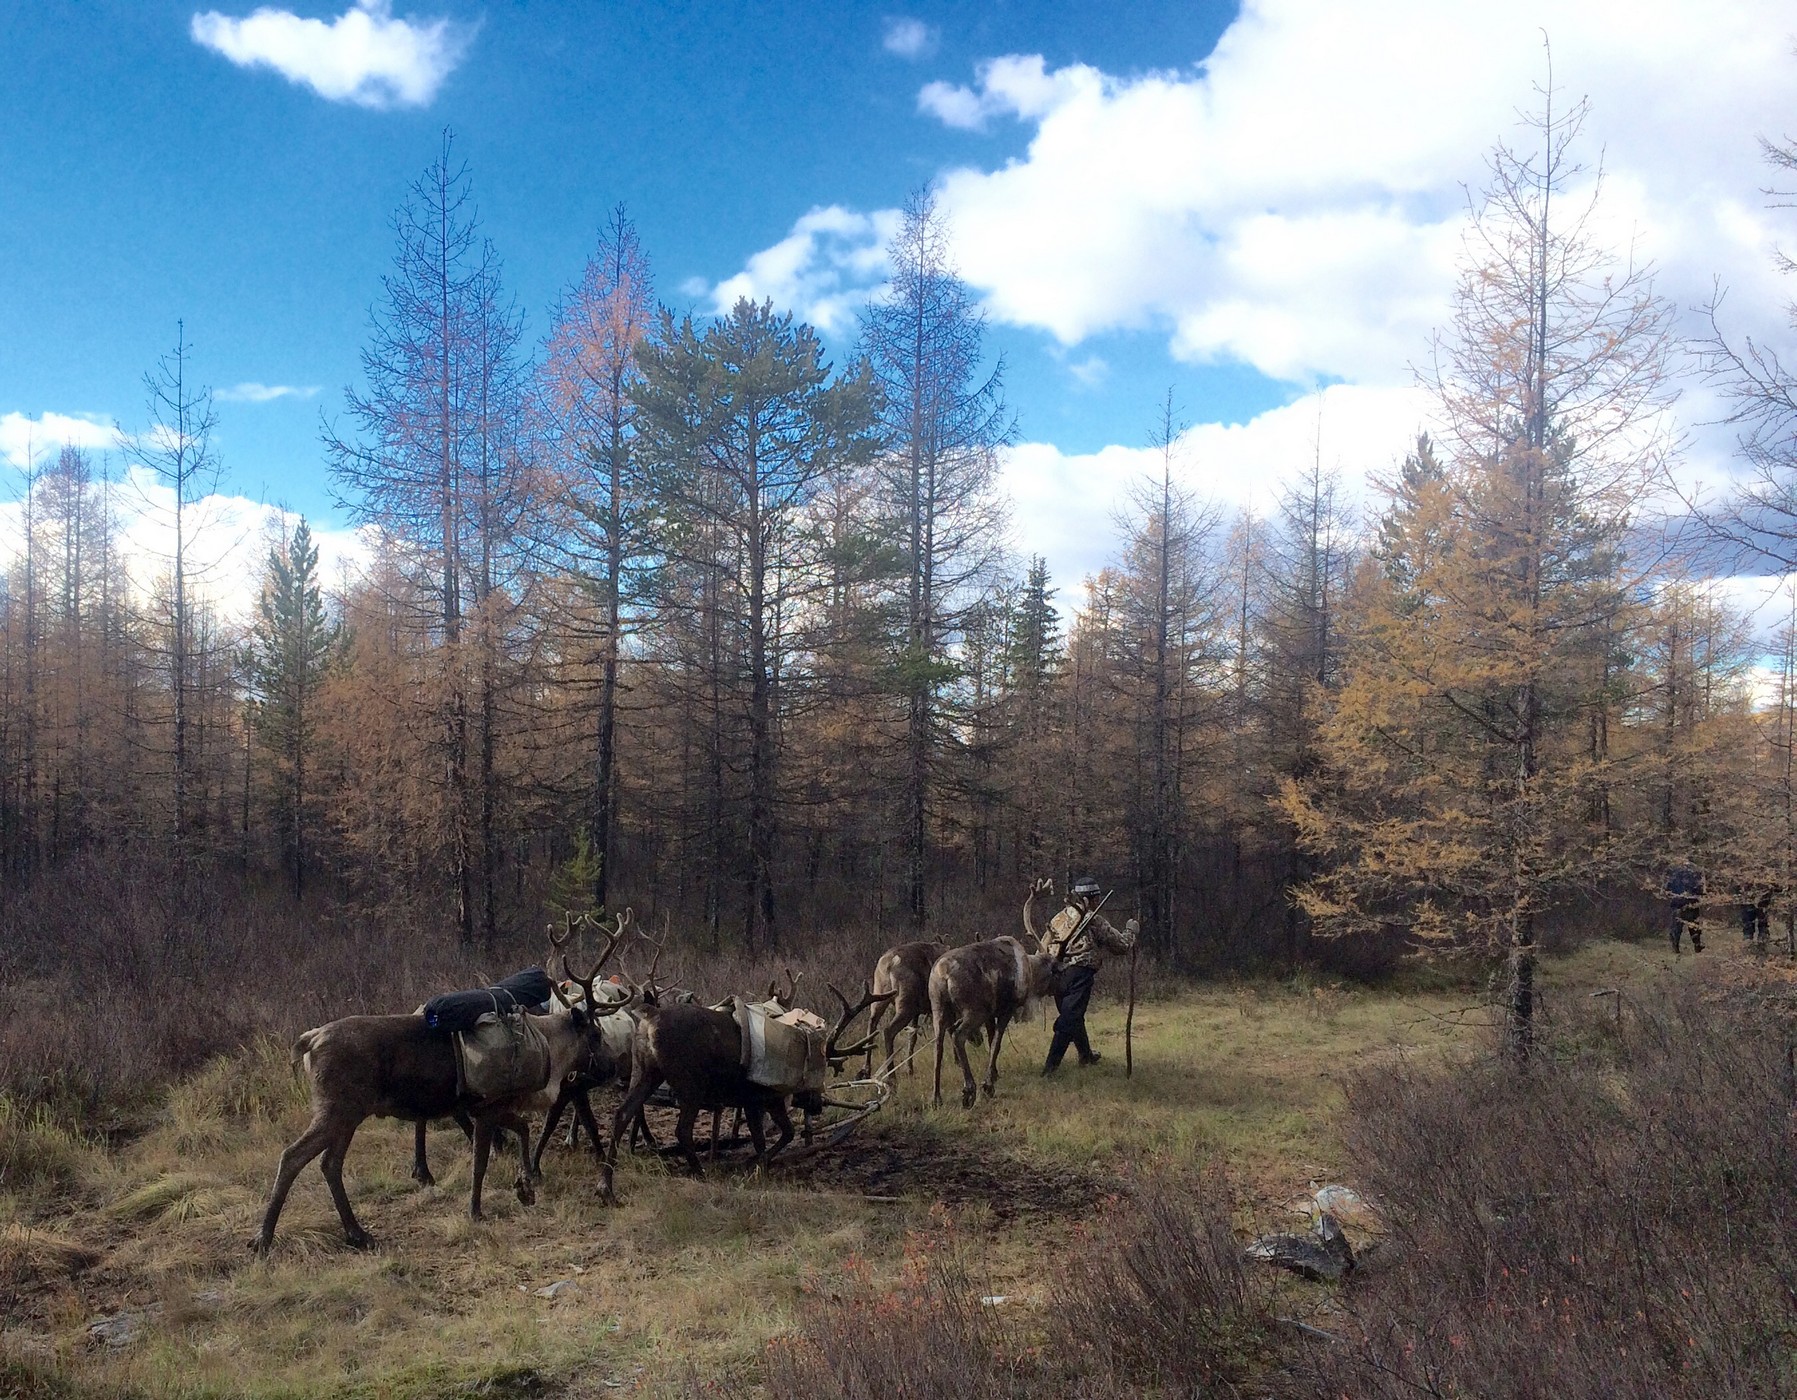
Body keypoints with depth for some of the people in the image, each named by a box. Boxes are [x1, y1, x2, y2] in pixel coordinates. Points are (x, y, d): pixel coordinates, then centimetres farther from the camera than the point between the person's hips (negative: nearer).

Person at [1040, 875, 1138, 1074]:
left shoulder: (1058, 918, 13)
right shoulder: (1095, 921, -5)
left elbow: (1043, 949, 13)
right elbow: (1122, 945, 2)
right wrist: (1130, 929, 21)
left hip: (1058, 976, 7)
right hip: (1079, 976, -7)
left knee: (1074, 1016, 23)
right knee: (1069, 1021, -7)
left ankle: (1086, 1055, 42)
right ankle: (1051, 1065, -14)